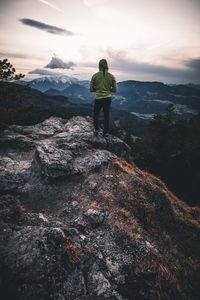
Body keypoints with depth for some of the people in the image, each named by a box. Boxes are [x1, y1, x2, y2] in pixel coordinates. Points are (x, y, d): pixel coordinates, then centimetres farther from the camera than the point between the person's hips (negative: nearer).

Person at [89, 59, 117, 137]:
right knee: (106, 116, 12)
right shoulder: (111, 76, -1)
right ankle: (105, 132, 18)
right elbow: (115, 90, 3)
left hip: (98, 98, -1)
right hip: (108, 98, 2)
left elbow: (91, 89, -1)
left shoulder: (95, 76, -4)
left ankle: (96, 129, 11)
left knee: (96, 114, 19)